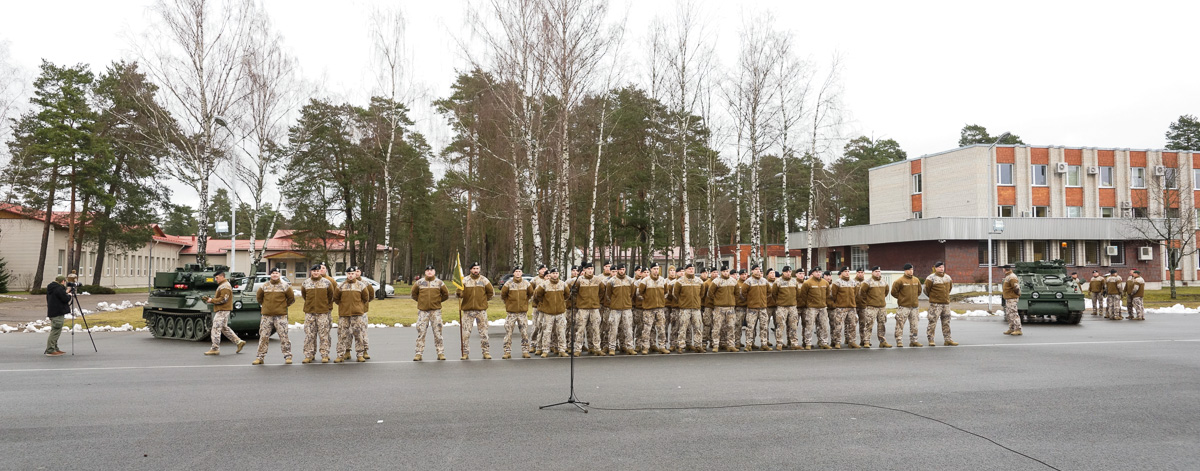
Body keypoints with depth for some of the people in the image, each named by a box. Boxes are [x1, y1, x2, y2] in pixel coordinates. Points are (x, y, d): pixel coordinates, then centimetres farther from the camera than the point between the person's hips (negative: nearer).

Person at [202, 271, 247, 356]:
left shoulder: (225, 286, -14)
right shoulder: (222, 285, 20)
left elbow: (223, 299, -22)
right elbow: (218, 298, 23)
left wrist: (212, 300, -15)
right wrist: (210, 299, 8)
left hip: (222, 310, -11)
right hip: (222, 310, 11)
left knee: (216, 329, -7)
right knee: (225, 328, 14)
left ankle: (215, 349, -3)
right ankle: (239, 342, 15)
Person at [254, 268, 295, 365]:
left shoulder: (285, 286, 1)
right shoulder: (264, 286, 7)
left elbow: (292, 298, 8)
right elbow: (259, 297, 22)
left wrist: (284, 306, 7)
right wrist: (264, 305, 15)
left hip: (281, 315, -3)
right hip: (267, 315, 3)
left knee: (284, 336, -3)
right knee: (263, 337, 4)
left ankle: (288, 356, 3)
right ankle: (260, 357, 12)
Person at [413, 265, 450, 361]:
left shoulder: (439, 283, 4)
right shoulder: (419, 282, 4)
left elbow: (446, 294, 13)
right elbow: (414, 294, 17)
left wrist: (438, 301, 8)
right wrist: (420, 300, 10)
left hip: (436, 310, 0)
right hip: (422, 310, 0)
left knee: (438, 332, 1)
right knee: (420, 332, -1)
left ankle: (441, 353, 8)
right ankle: (419, 353, 6)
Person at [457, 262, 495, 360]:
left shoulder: (484, 280, 4)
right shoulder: (465, 280, 1)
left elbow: (491, 292, 12)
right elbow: (460, 293, -5)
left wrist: (484, 300, 7)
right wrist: (458, 293, -26)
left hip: (481, 309, 1)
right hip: (468, 310, -1)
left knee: (483, 332, 4)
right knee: (466, 332, 0)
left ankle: (486, 352, 11)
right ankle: (465, 352, 9)